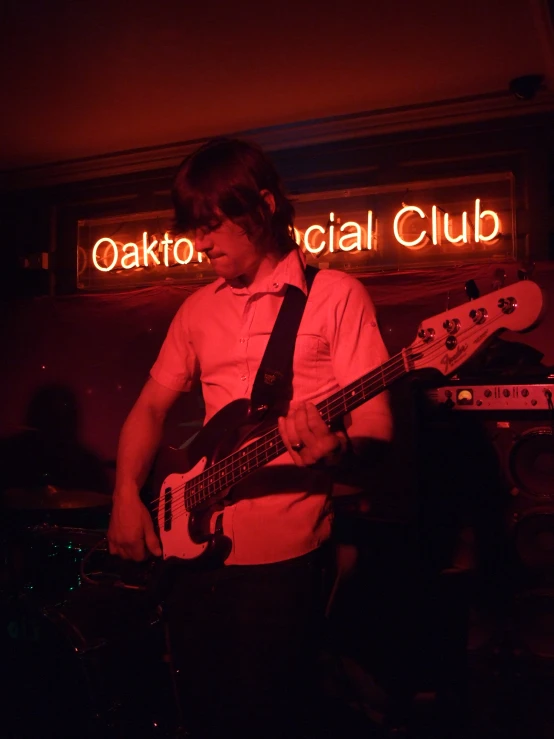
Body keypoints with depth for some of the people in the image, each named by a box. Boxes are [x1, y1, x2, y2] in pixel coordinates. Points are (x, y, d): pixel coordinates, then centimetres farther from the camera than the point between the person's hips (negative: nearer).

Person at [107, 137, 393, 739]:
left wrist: (336, 447, -33)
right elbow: (150, 406, 15)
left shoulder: (335, 294, -5)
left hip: (283, 554, -5)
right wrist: (127, 496, 1)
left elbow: (376, 423, -11)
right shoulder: (199, 308, 11)